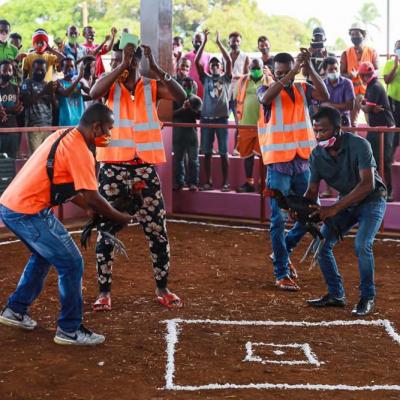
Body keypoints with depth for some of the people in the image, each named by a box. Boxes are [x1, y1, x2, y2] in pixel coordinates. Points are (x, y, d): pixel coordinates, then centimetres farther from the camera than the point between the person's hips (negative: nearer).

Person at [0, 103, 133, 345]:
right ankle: (70, 330, 6)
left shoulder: (62, 136, 14)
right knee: (72, 264, -1)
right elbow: (93, 198, -15)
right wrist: (120, 218, 0)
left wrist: (92, 209, 19)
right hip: (29, 212, -10)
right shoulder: (80, 150, -15)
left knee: (43, 257, 29)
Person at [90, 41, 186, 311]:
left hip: (145, 168, 1)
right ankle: (104, 291, 15)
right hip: (113, 167, -1)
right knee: (106, 230, 4)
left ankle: (163, 288, 21)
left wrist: (155, 68, -22)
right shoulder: (110, 85, 1)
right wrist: (123, 65, -24)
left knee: (158, 231, 6)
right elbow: (94, 93, -22)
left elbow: (181, 96, -15)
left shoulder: (152, 87, 2)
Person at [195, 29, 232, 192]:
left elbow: (229, 61, -8)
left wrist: (219, 42, -9)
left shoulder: (226, 78, 7)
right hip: (206, 118, 2)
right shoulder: (206, 79, 11)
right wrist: (204, 42, -6)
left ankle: (225, 182, 4)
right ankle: (208, 181, 10)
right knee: (207, 152, 4)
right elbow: (197, 62, 0)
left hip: (222, 118, -2)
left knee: (224, 152, -1)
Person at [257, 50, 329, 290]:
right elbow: (266, 98, -25)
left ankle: (283, 250, 31)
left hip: (303, 162, 4)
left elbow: (324, 96, -12)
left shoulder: (303, 89, 7)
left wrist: (309, 68, -23)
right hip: (279, 164, -4)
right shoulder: (267, 91, 0)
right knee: (279, 219, -1)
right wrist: (292, 73, -31)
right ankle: (282, 273, 4)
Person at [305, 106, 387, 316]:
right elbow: (312, 191, -6)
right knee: (321, 243, -5)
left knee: (362, 244, -25)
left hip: (371, 199, -6)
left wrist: (335, 208, -37)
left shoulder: (358, 145, -27)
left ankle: (367, 297, -4)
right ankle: (336, 295, 11)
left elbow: (367, 184, -32)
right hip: (346, 200, 6)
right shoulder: (317, 155, -10)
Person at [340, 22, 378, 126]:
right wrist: (351, 76, -19)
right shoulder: (346, 53, 6)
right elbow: (342, 74, 4)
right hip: (351, 92, 1)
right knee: (352, 122, 2)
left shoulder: (372, 52, 5)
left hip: (368, 91, -1)